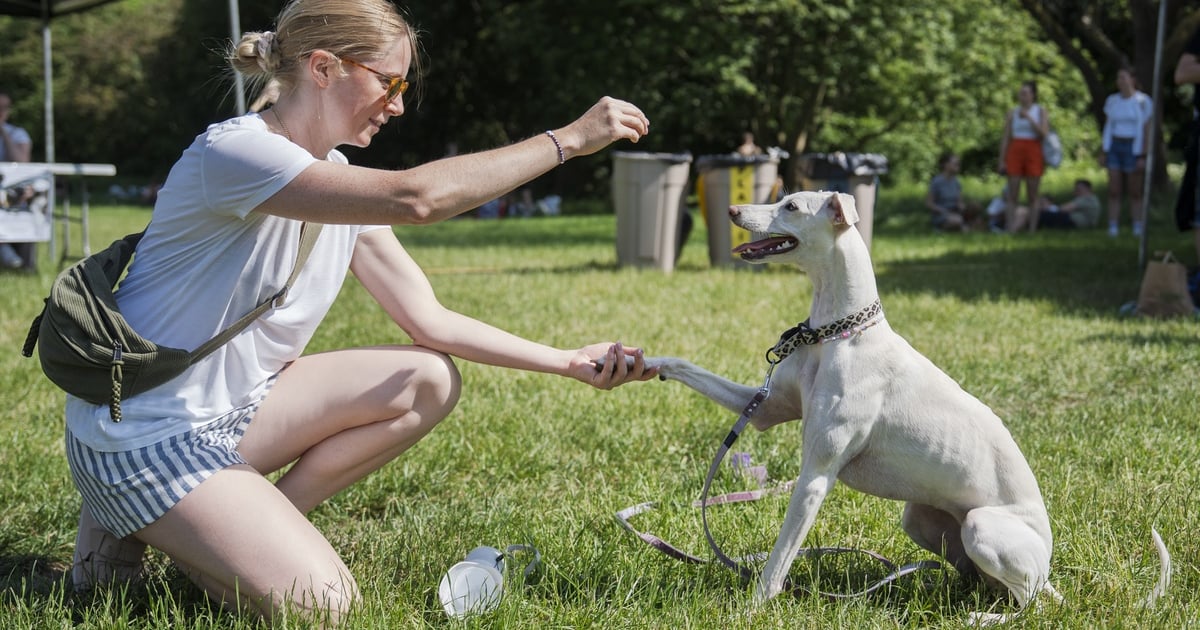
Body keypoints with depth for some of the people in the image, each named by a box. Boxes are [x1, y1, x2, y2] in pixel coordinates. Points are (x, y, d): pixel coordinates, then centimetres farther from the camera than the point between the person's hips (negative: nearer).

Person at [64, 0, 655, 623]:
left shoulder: (337, 179, 6)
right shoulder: (232, 150, -23)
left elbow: (429, 320, 3)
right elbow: (415, 198, -36)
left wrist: (570, 362, -6)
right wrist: (568, 138, -30)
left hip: (234, 408, 9)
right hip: (140, 435, -9)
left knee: (429, 380, -4)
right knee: (320, 603, -19)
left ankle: (242, 530, 0)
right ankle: (131, 530, 4)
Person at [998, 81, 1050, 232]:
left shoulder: (1040, 112, 5)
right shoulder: (1012, 113, 10)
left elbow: (1044, 134, -9)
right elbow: (1005, 138, 7)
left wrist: (1028, 117, -12)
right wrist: (1002, 161, 0)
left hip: (1033, 153, -1)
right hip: (1015, 152, 1)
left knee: (1032, 197, 0)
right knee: (1013, 195, -5)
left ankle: (1032, 230, 2)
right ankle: (1011, 229, -7)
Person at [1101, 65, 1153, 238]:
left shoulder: (1143, 101, -6)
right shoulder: (1112, 100, 9)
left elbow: (1147, 130, -7)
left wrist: (1143, 156, -12)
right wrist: (1104, 152, 8)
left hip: (1133, 148, -4)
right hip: (1114, 147, 4)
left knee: (1134, 193, 0)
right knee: (1113, 191, -2)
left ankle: (1138, 230, 4)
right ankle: (1113, 229, -3)